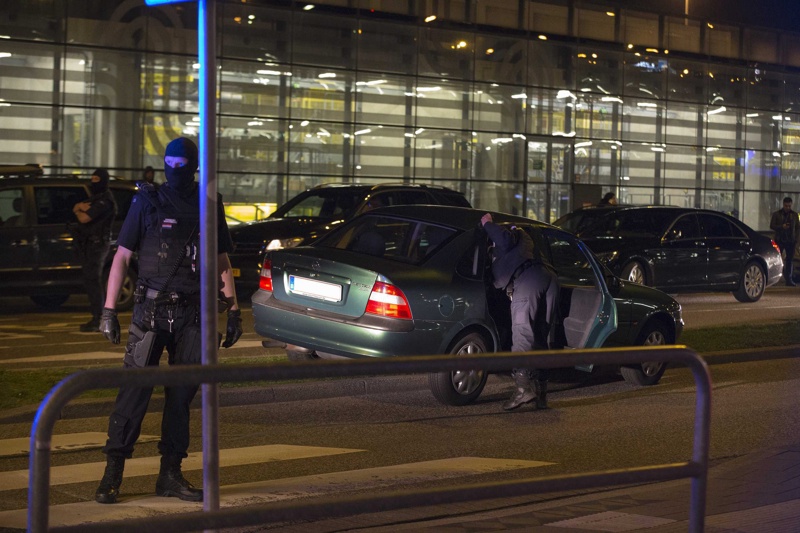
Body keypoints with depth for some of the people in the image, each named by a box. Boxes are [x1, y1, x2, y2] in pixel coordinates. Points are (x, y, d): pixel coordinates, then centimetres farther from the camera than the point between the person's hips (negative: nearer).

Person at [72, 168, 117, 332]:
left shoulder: (104, 201, -15)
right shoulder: (95, 198, 18)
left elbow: (84, 218, -22)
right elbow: (75, 208, 7)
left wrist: (78, 210, 0)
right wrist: (80, 206, -16)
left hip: (97, 244, -10)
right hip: (88, 245, 10)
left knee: (93, 281, -11)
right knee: (90, 280, 12)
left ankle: (98, 321, -11)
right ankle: (97, 317, 18)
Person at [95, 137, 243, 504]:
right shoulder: (147, 203, 3)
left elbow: (222, 263, 16)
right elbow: (122, 257, 2)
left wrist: (233, 310, 9)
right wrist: (109, 310, -4)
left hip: (192, 314, 3)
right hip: (152, 309, -3)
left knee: (181, 395, 6)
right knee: (134, 390, -9)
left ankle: (171, 474, 14)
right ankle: (113, 473, -6)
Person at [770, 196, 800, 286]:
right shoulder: (777, 214, 4)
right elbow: (772, 226, 1)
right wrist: (782, 227, -15)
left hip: (790, 241, 2)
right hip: (780, 240, -2)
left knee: (789, 260, 1)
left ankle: (789, 280, 3)